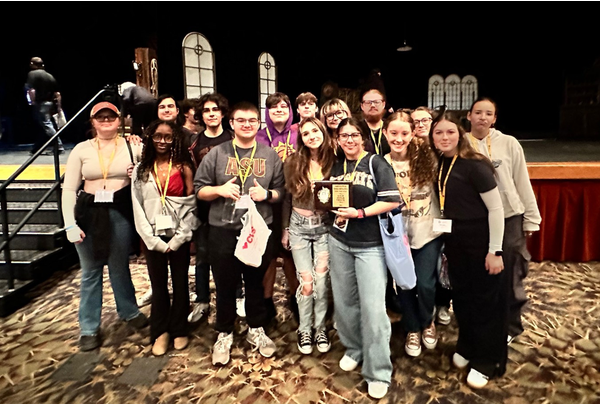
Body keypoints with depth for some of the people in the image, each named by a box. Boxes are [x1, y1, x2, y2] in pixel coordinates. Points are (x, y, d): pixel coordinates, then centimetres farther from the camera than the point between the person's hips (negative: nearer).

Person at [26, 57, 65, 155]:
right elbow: (57, 93, 10)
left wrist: (33, 102, -9)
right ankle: (36, 148, 22)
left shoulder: (32, 74, -6)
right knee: (40, 127, 14)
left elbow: (32, 90, -19)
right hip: (50, 103, 8)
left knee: (46, 126, -8)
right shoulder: (50, 76, 13)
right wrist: (58, 106, 14)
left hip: (39, 104, -7)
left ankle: (59, 147, -14)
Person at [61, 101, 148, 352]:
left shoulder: (132, 147, 1)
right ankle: (89, 328, 21)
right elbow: (68, 189, -1)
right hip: (89, 213, 1)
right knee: (90, 271, 9)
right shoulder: (81, 150, 1)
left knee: (119, 267, 13)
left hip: (120, 212, 0)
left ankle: (129, 312, 36)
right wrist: (70, 224, -8)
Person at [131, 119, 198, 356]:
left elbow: (190, 205, -3)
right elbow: (138, 207, 0)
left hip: (178, 236, -1)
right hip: (154, 236, 1)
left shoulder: (183, 167, -1)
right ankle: (160, 332, 22)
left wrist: (179, 238, -10)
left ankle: (179, 330, 22)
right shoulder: (141, 170, 4)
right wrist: (152, 239, -8)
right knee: (158, 285, 8)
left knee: (180, 283, 8)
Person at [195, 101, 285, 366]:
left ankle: (256, 330, 35)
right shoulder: (216, 154, 2)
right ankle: (224, 334, 30)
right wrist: (219, 190, -16)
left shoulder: (271, 155, 5)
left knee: (256, 283, 15)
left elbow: (281, 192, 6)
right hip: (223, 231, -1)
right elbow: (199, 189, 2)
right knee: (225, 286, 10)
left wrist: (267, 194, -14)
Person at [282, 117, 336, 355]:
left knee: (321, 279, -1)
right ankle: (304, 329, 19)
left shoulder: (333, 161, -2)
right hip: (299, 225, 0)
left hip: (325, 225, 0)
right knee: (306, 280, 0)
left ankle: (320, 328, 19)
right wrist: (285, 229, 5)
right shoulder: (293, 163, -1)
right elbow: (287, 198, 4)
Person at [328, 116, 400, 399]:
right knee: (344, 300, 13)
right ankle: (353, 349, 36)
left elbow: (392, 201, -13)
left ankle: (378, 373, 9)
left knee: (373, 308, -5)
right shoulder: (335, 167, 10)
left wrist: (360, 213, -21)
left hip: (370, 245, -5)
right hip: (338, 241, 5)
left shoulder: (377, 164, -6)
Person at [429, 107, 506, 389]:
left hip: (480, 241, -6)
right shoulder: (440, 165, 2)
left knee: (485, 300, 8)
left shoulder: (474, 165, -18)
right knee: (461, 296, 18)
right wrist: (445, 241, 11)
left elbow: (496, 208, -17)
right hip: (454, 241, 7)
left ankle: (486, 362, 25)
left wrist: (495, 251, -17)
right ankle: (466, 348, 39)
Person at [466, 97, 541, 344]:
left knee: (509, 276, 8)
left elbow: (523, 183, 0)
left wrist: (530, 218, 1)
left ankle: (510, 326, 29)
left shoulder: (509, 143, -3)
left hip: (510, 219, -1)